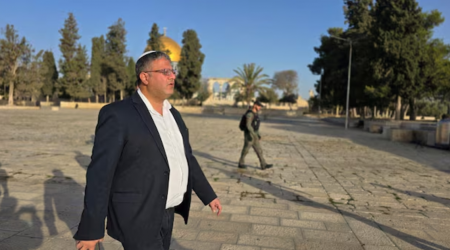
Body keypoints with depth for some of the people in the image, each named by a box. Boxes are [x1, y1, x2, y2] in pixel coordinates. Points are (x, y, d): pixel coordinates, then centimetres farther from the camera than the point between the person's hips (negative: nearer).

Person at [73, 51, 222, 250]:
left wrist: (209, 195, 15)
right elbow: (100, 172, -17)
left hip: (166, 214, 8)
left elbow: (187, 158, 15)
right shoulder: (117, 115, -16)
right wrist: (91, 229, -17)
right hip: (138, 218, -7)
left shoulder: (172, 114, 9)